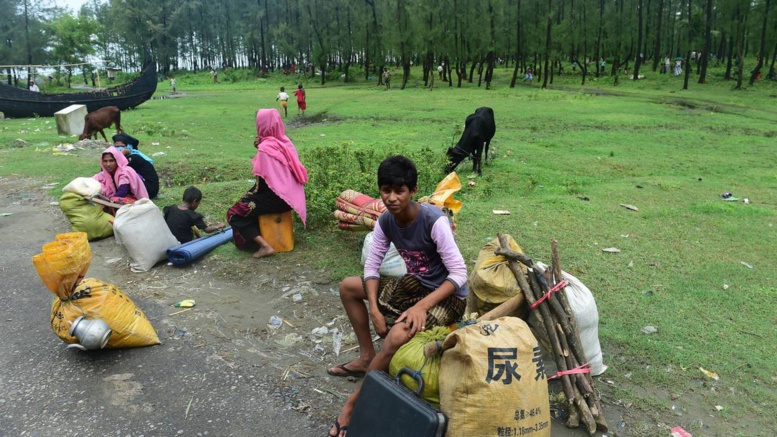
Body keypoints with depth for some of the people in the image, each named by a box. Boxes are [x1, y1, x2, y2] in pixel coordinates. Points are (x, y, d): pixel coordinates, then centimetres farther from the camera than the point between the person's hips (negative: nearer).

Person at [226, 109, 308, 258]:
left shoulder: (265, 147, -17)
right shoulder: (284, 141, 6)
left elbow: (263, 180, -16)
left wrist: (249, 194, 1)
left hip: (276, 197, -9)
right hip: (289, 194, 9)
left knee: (234, 213, 2)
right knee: (249, 199, 29)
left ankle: (264, 245, -8)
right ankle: (257, 235, 30)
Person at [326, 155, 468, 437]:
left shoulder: (434, 220, -28)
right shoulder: (385, 221, -8)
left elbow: (459, 274, -27)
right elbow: (372, 266, -2)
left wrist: (422, 306, -34)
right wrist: (374, 310, -15)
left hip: (447, 295, -7)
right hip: (415, 284, 8)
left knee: (397, 336, -33)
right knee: (348, 287, 7)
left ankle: (355, 401, -11)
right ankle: (367, 357, 15)